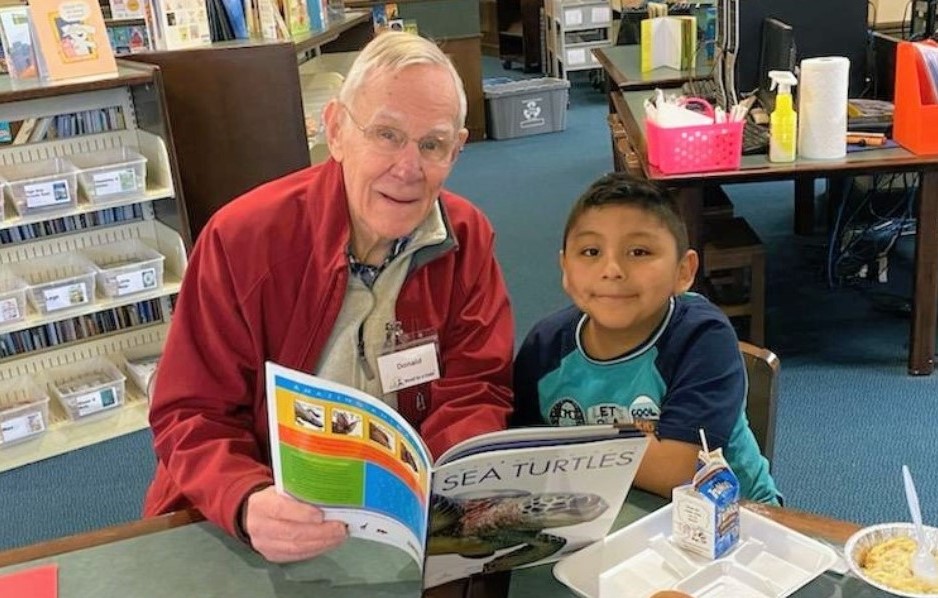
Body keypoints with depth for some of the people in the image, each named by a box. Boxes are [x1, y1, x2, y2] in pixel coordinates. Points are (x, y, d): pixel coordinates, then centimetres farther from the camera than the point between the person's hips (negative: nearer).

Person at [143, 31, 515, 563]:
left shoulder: (468, 239, -5)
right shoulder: (242, 239, -13)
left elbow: (477, 393, -5)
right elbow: (192, 415, -10)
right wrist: (248, 504, -29)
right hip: (259, 530, 0)